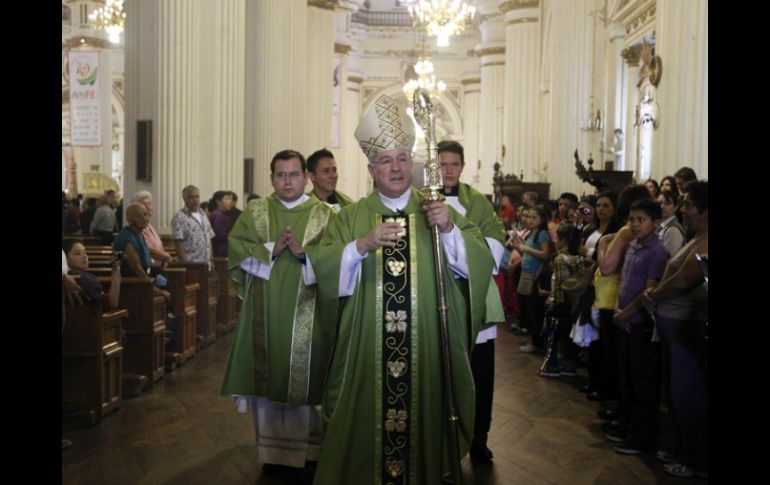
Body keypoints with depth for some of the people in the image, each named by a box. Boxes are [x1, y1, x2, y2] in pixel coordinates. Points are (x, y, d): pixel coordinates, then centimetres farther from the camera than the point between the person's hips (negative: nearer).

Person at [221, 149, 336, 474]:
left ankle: (309, 447, 17)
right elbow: (236, 248, -1)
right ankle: (271, 449, 16)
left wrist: (303, 252, -19)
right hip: (266, 312, 1)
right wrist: (271, 250, -14)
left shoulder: (324, 214, 5)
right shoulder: (254, 212, 10)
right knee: (268, 378, 4)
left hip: (306, 314, -1)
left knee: (305, 378, 2)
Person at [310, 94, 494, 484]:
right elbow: (322, 266, -6)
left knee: (422, 414, 10)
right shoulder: (352, 216, 5)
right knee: (367, 418, 8)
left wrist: (450, 229, -18)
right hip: (367, 346, 0)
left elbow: (480, 262, -2)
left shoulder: (436, 211, 6)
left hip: (426, 345, 1)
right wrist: (363, 245, -20)